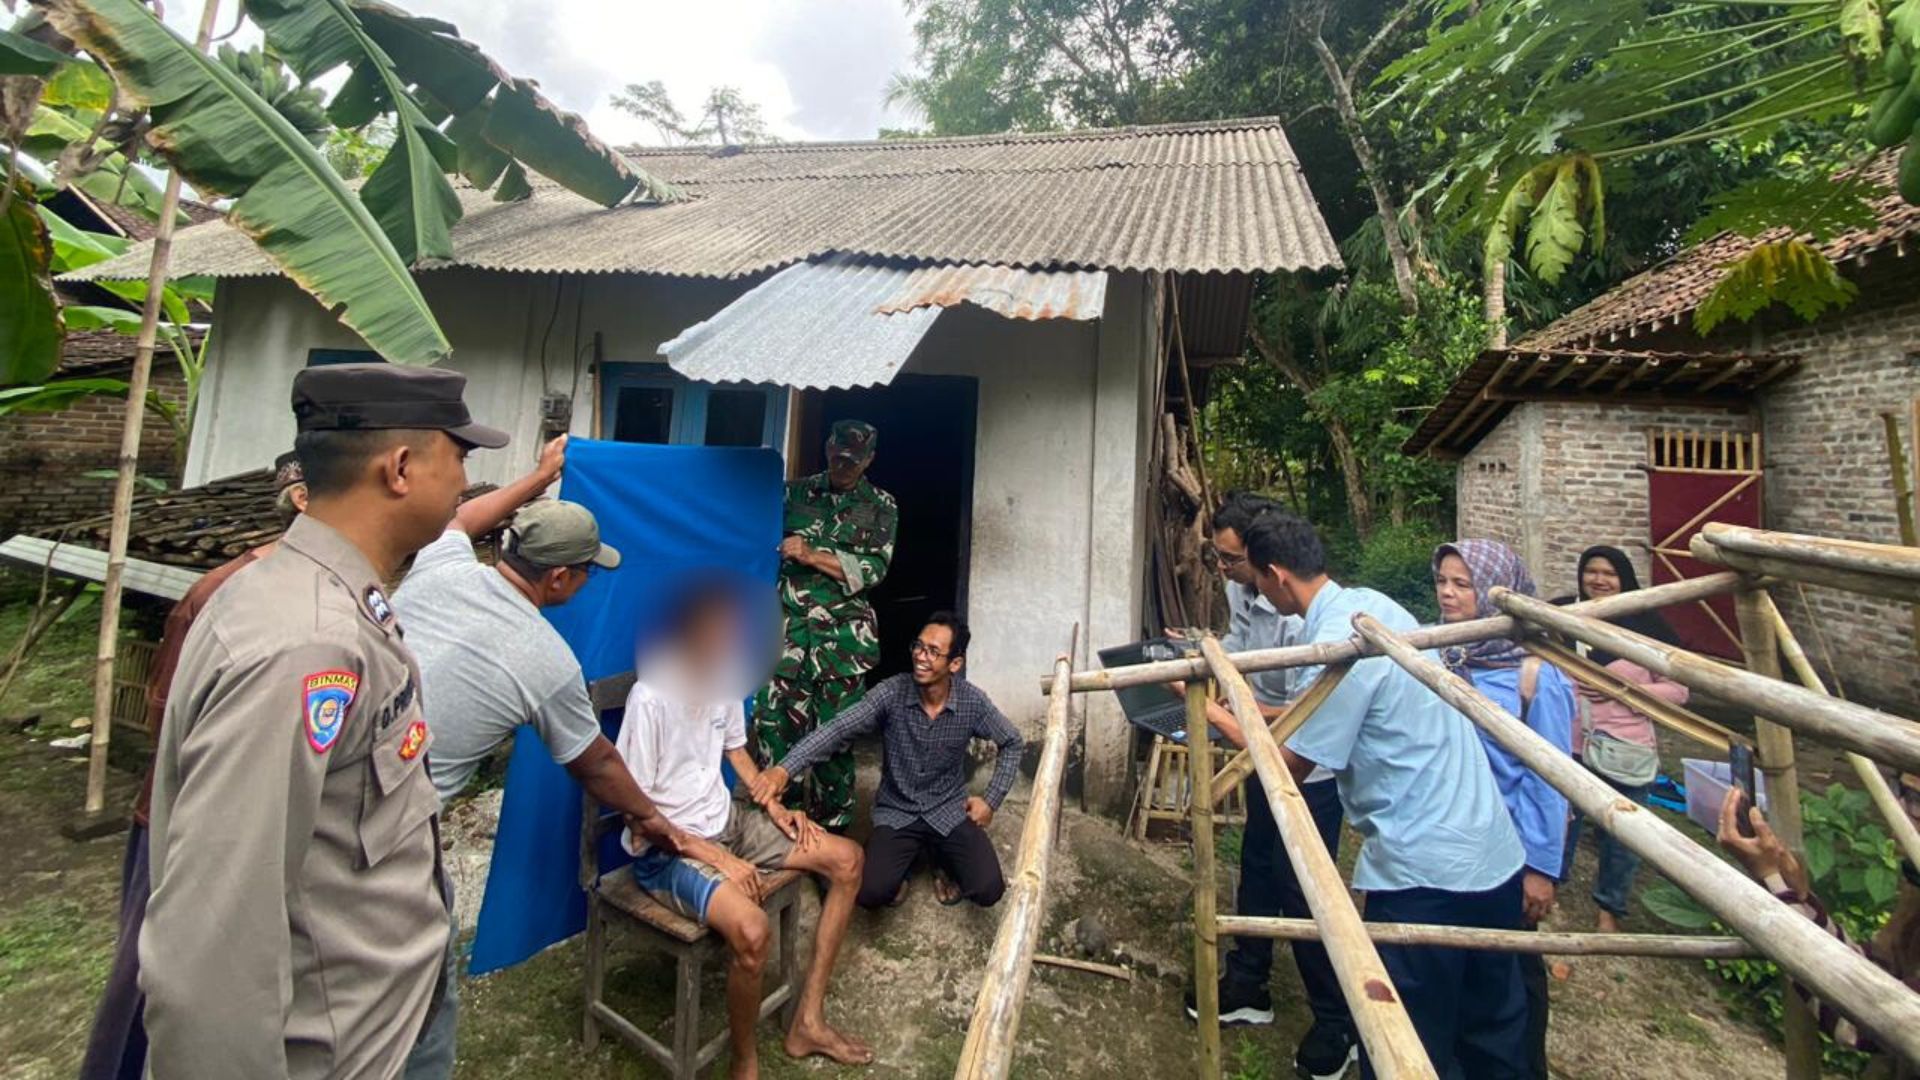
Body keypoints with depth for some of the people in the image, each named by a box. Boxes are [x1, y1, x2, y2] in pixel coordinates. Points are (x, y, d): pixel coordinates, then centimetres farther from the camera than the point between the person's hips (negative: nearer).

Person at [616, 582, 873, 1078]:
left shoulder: (723, 678, -3)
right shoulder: (651, 698, -25)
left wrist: (774, 807, 1)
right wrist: (719, 860, -22)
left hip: (727, 820, 8)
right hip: (667, 848, -8)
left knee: (847, 859, 1)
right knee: (751, 930, -33)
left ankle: (807, 1021, 10)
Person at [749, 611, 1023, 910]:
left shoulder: (972, 702, -14)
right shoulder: (892, 693, -17)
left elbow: (1012, 743, 3)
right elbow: (838, 730, -25)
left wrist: (991, 800, -5)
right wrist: (784, 769, -40)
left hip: (949, 811, 1)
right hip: (897, 812, 0)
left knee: (988, 890, -17)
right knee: (871, 893, -21)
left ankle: (944, 857, 17)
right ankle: (900, 865, 15)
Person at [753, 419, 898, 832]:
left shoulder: (881, 506, 6)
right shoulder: (797, 492, 11)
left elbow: (873, 569, -4)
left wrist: (810, 555, -11)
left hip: (843, 634, -1)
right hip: (789, 626, 2)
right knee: (774, 721, -2)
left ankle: (831, 828, 18)